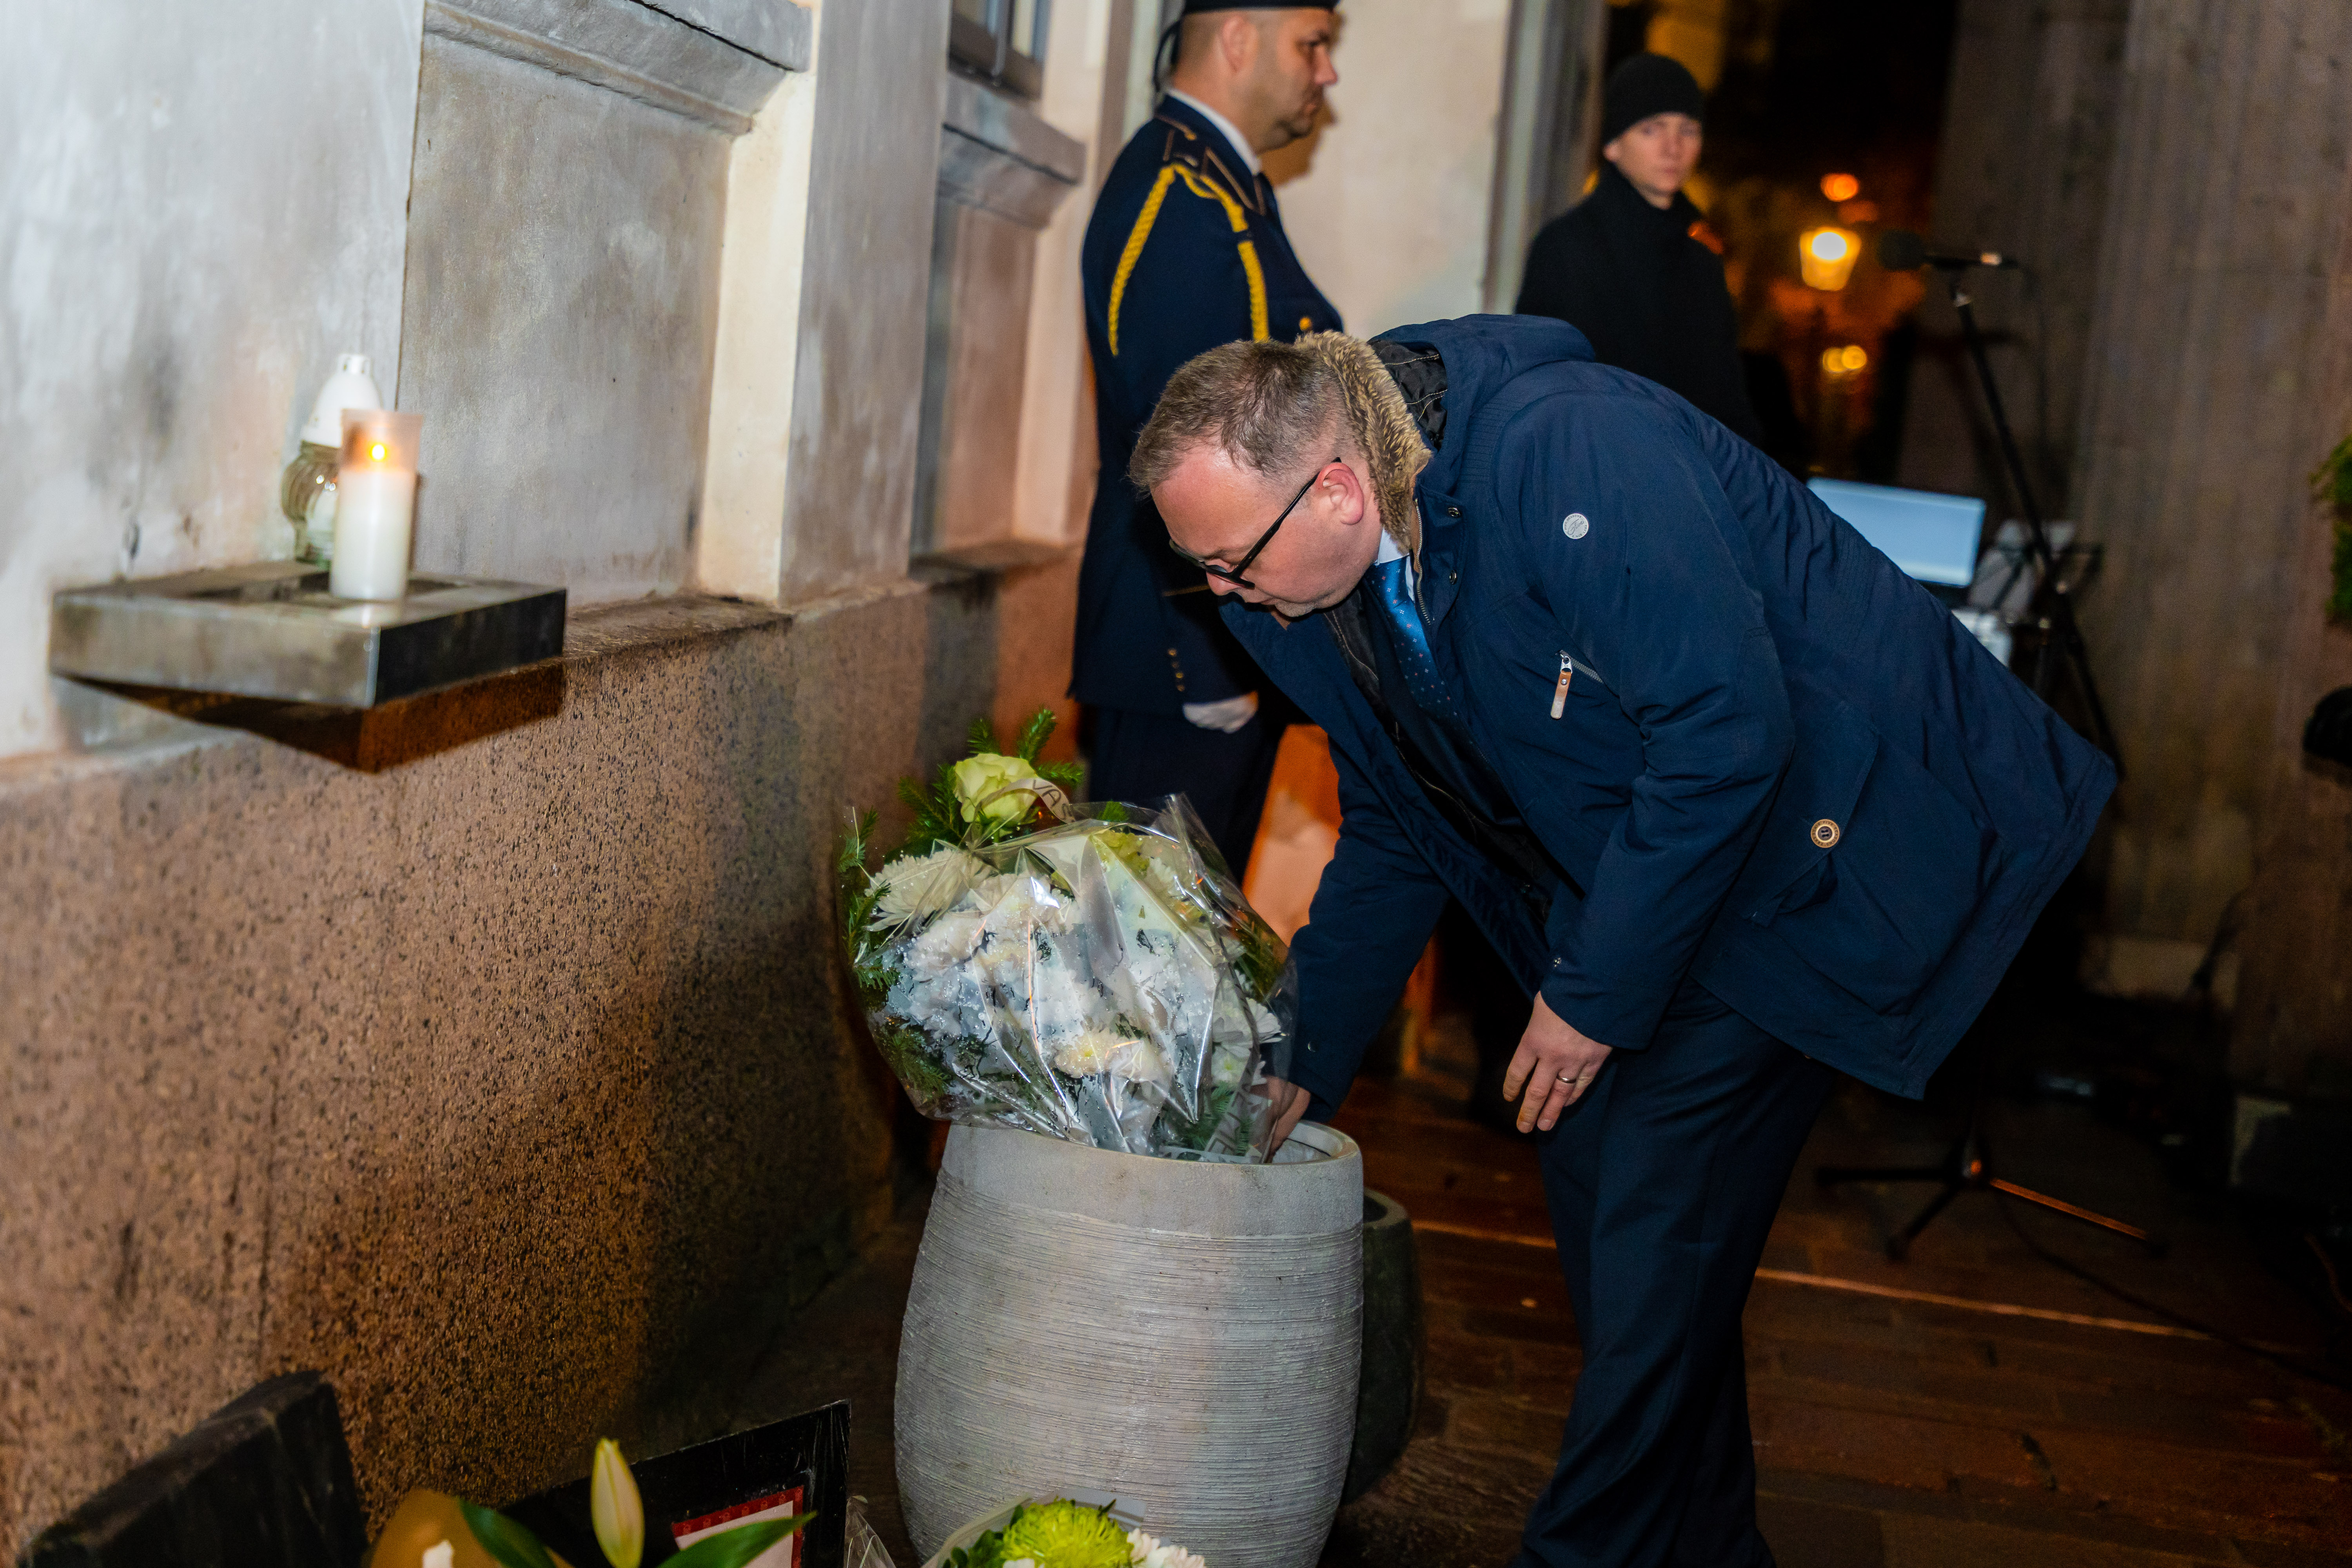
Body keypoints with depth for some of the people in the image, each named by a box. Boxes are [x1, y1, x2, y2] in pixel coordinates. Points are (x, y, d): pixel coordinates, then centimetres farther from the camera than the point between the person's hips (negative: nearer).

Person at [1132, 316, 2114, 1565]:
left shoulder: (1565, 449, -30)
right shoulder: (1326, 578, -2)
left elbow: (1728, 727, -30)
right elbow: (1392, 836, 10)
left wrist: (1597, 994, -22)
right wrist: (1298, 1067, 9)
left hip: (1816, 842, -8)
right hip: (1618, 865, 8)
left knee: (1655, 1238, -9)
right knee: (1595, 1191, 9)